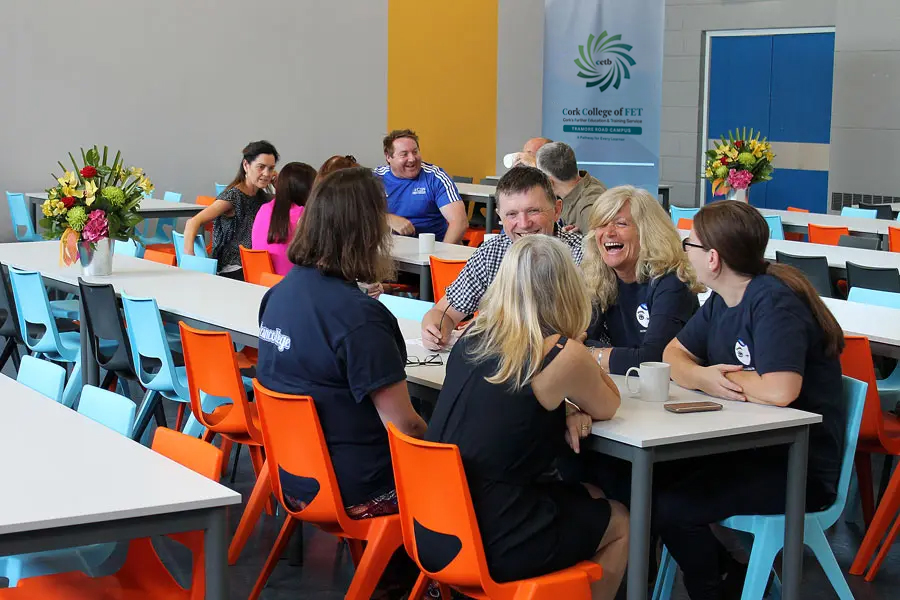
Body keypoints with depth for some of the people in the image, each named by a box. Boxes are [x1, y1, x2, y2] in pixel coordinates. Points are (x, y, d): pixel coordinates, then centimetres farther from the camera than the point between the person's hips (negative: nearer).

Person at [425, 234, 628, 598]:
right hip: (490, 545, -7)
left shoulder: (473, 337, 4)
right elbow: (607, 407, 5)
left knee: (589, 498, 28)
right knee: (619, 522, 21)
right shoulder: (561, 355, -15)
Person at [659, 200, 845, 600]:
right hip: (743, 447, 9)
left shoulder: (773, 302, -20)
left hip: (800, 466, -9)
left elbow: (779, 391, -33)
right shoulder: (721, 300, 8)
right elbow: (674, 355, 12)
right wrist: (701, 377, -14)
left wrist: (721, 376, -12)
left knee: (671, 508, -22)